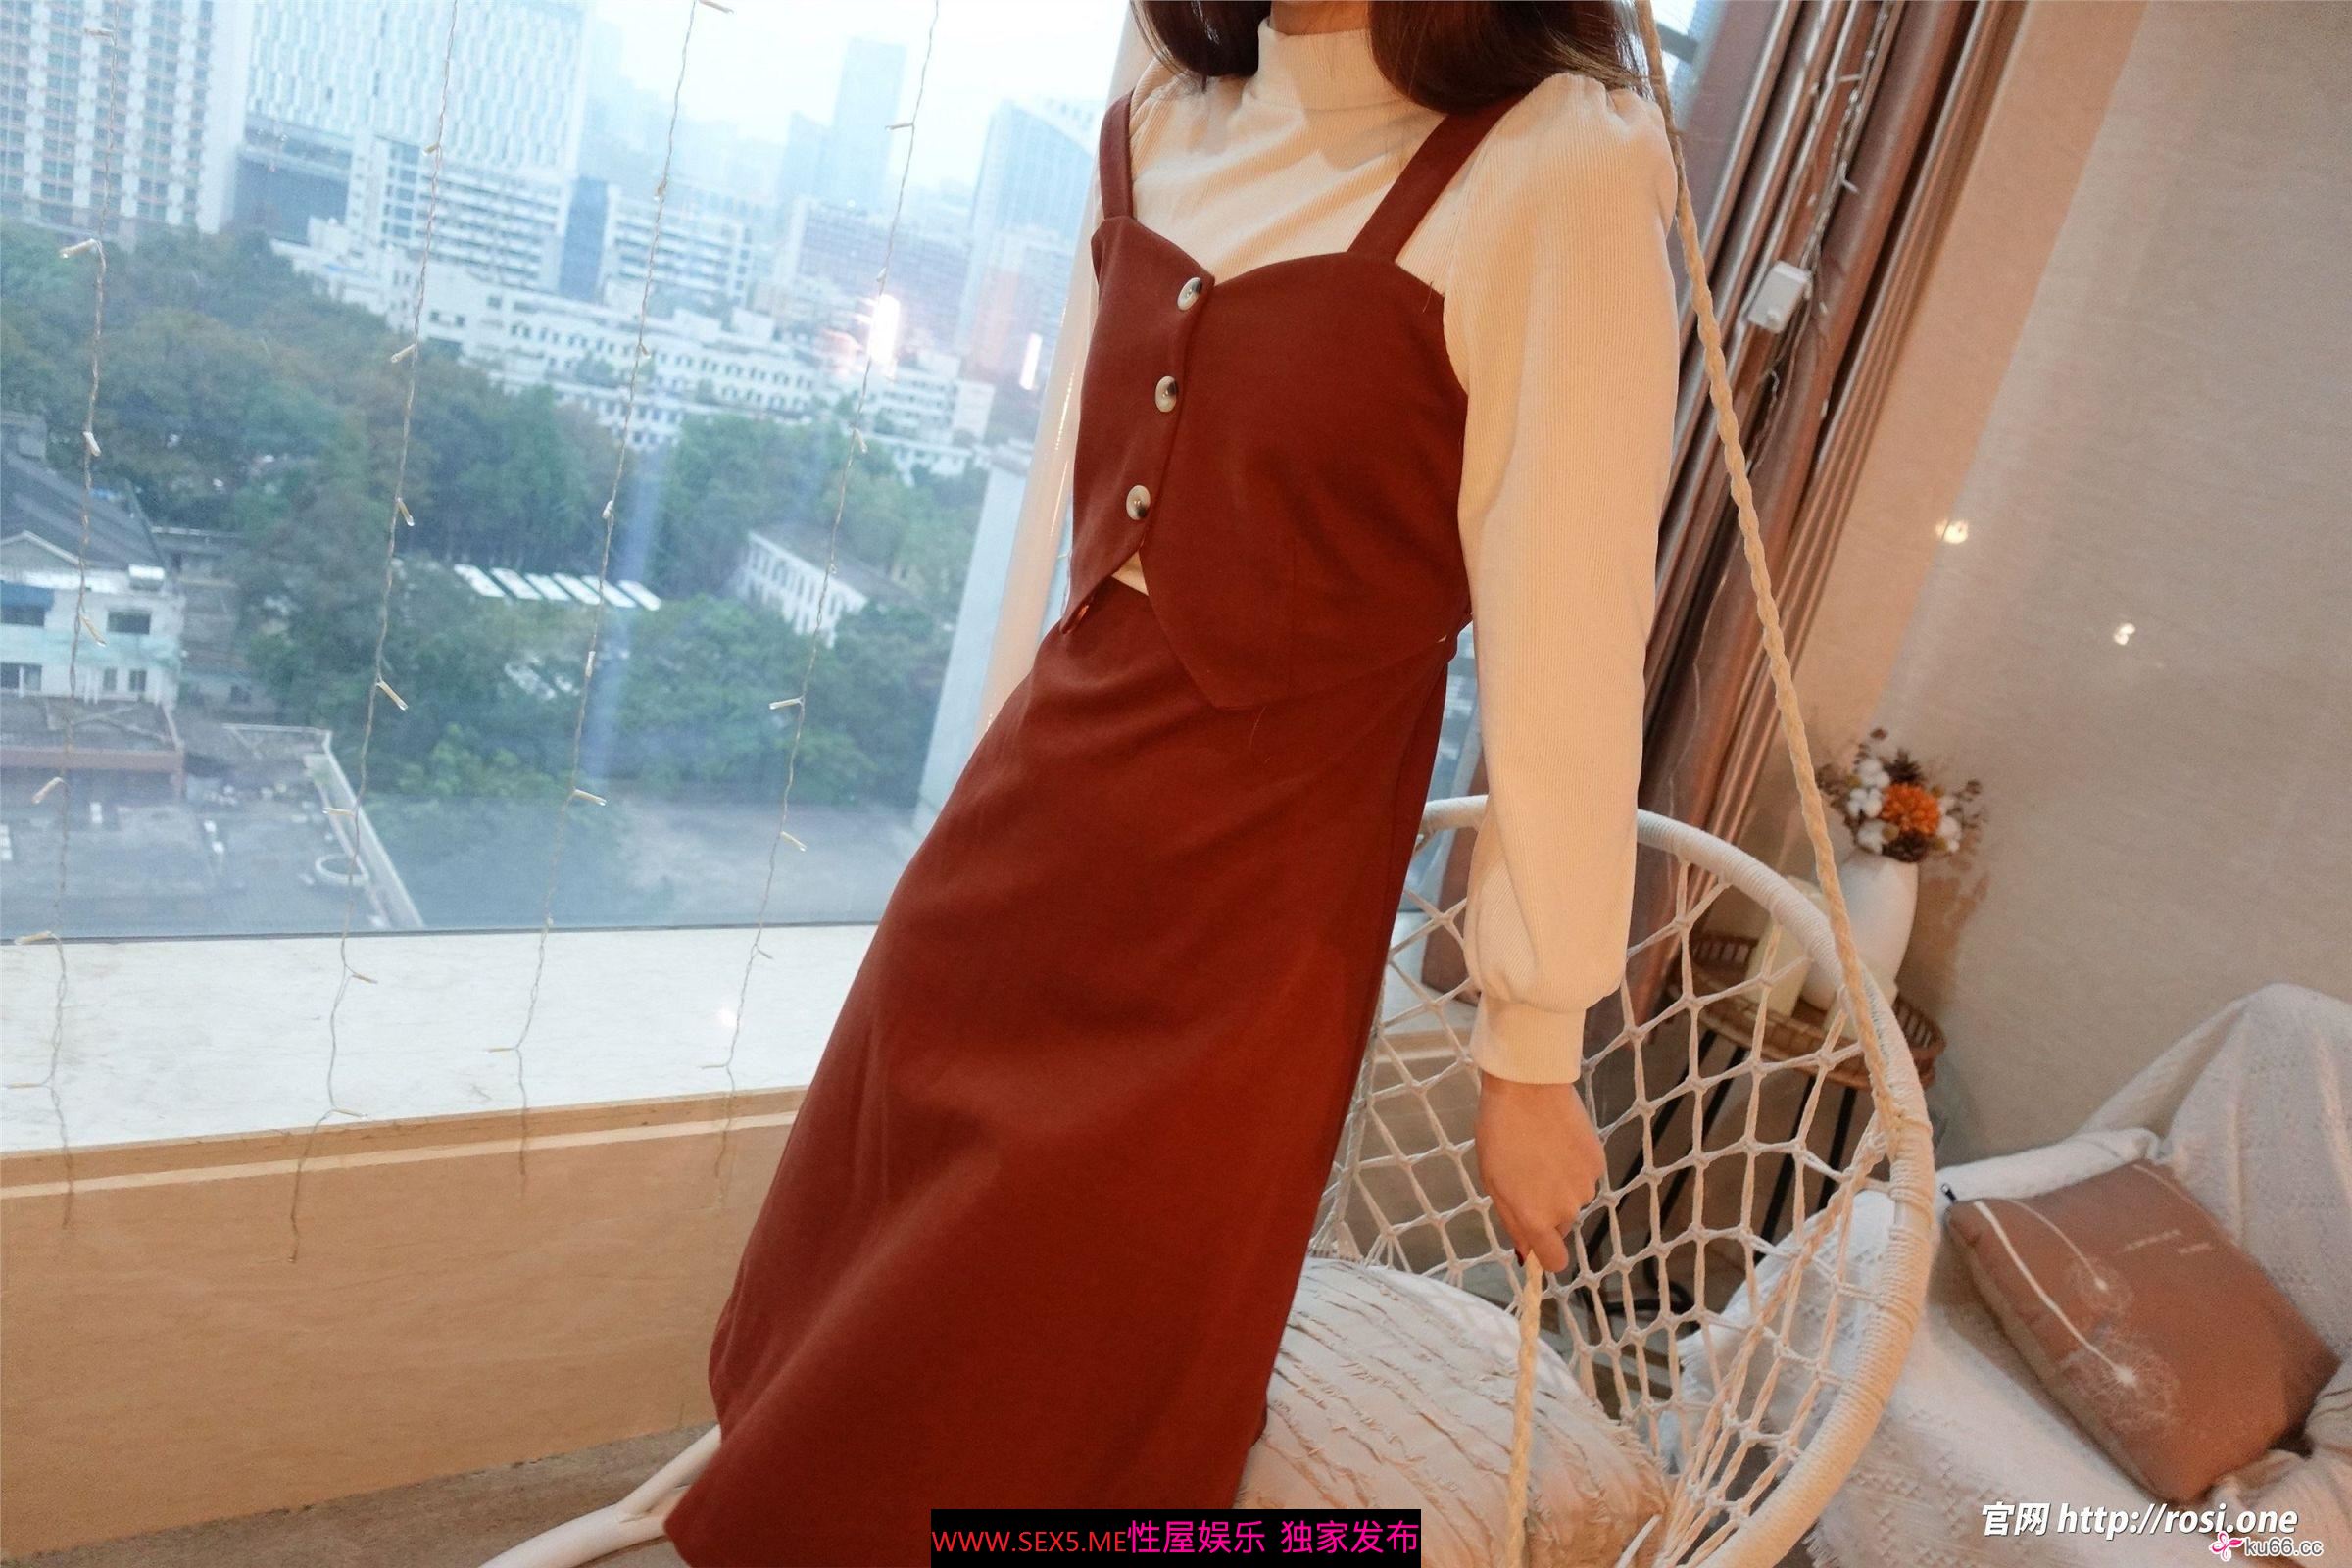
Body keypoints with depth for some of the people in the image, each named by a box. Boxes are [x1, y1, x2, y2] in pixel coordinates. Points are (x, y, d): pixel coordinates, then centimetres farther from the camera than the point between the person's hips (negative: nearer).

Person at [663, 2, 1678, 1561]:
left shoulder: (1561, 165, -16)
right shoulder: (1159, 126, 4)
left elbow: (1564, 653, -17)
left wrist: (1533, 1050, -13)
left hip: (1249, 908, -6)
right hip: (1023, 835, 6)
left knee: (1037, 1423, 12)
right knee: (850, 1337, 22)